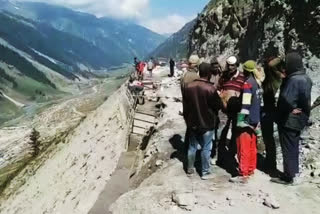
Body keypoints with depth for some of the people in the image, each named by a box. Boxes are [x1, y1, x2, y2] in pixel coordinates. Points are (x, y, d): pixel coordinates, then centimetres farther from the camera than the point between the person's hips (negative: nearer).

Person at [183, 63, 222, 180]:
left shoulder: (189, 86, -2)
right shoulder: (210, 88, -19)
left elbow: (185, 105, 6)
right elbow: (218, 105, -8)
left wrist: (187, 119, 17)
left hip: (192, 122, 5)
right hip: (207, 123, -5)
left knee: (192, 147, 16)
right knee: (206, 148, 6)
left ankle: (190, 169, 27)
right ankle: (205, 172, 15)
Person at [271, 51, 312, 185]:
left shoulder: (293, 79, -24)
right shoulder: (306, 78, 8)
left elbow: (286, 99, -33)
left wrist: (290, 109, -17)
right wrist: (294, 108, 6)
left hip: (289, 120, -9)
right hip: (299, 119, 9)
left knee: (288, 148, 1)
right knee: (293, 147, 19)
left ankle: (289, 177, 10)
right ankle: (293, 172, 30)